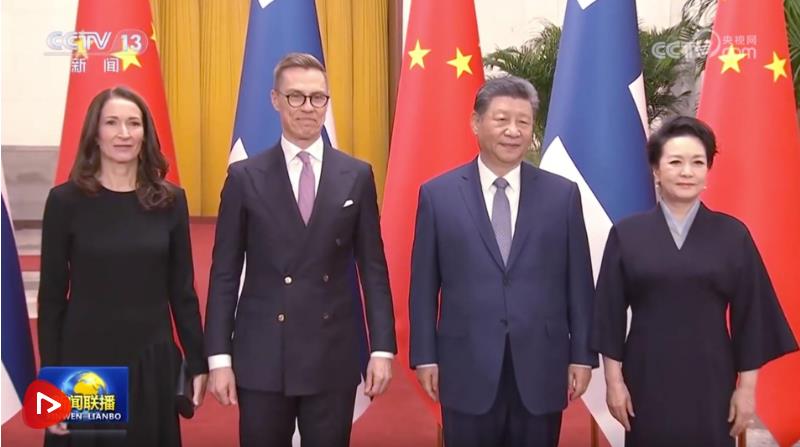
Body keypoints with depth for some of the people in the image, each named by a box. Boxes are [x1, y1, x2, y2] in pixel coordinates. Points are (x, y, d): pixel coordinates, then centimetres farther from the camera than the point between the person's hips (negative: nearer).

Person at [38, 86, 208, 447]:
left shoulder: (169, 200, 0)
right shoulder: (66, 200, -6)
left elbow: (182, 289, 5)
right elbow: (51, 296, -3)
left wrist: (198, 361, 4)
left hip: (153, 362, 2)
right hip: (85, 361, -2)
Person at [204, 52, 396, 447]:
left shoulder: (357, 176, 3)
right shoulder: (245, 177, 0)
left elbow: (373, 267, 3)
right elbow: (225, 273, 0)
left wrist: (382, 348, -2)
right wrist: (219, 357, -5)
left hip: (334, 357, 1)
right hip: (262, 357, 0)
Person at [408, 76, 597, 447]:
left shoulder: (563, 194, 3)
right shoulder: (438, 194, 0)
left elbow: (578, 281, 4)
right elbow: (424, 285, 2)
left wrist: (582, 356, 2)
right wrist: (425, 357, -1)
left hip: (542, 369, 1)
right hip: (467, 369, -1)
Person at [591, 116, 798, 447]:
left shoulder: (733, 234, 0)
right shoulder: (626, 234, -1)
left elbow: (750, 315, 2)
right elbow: (610, 313, 0)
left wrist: (746, 386, 0)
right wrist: (614, 380, -3)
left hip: (711, 380, 0)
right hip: (646, 380, 0)